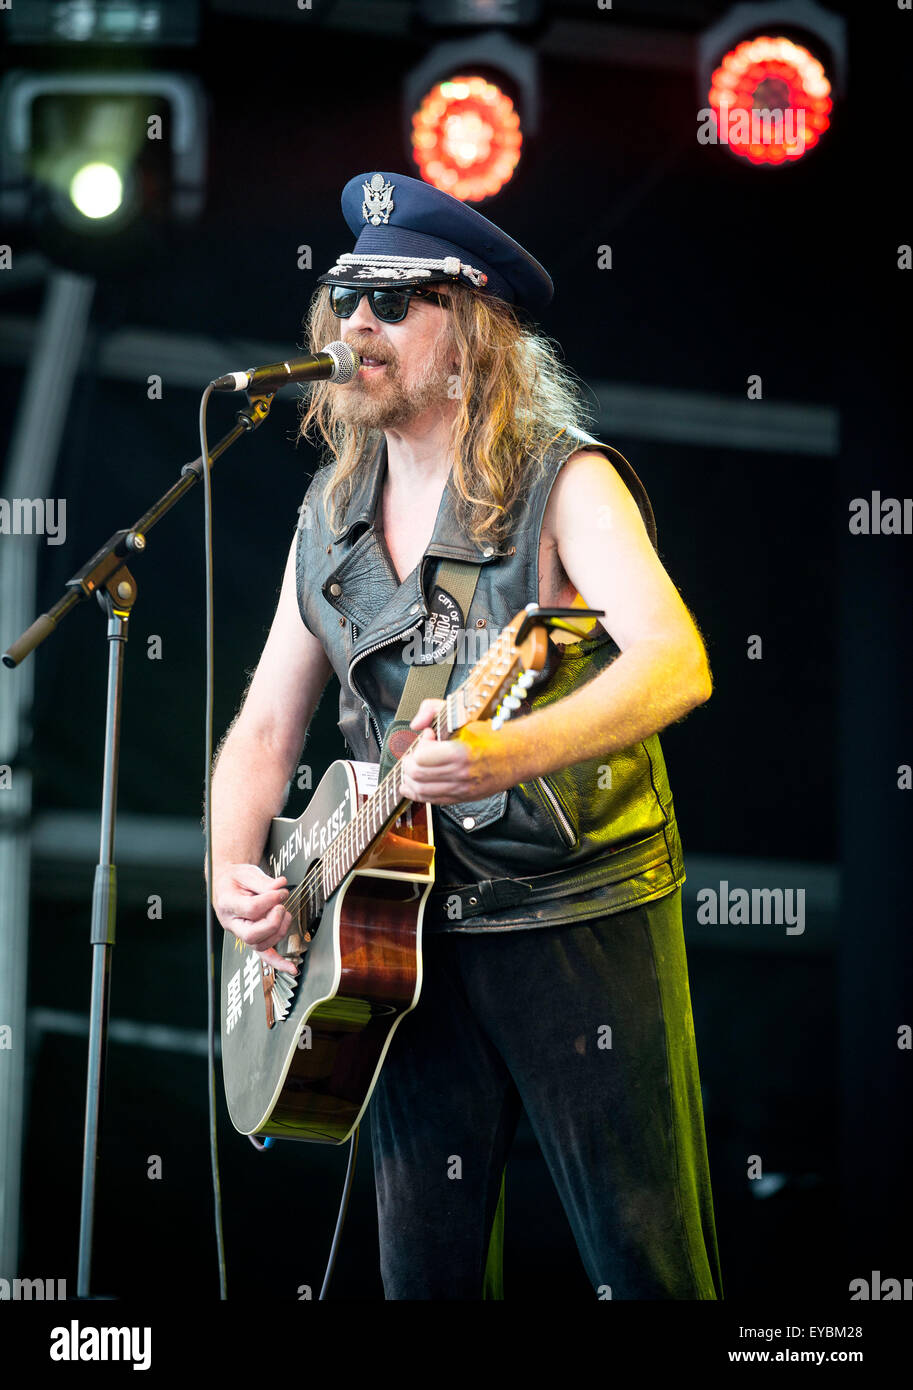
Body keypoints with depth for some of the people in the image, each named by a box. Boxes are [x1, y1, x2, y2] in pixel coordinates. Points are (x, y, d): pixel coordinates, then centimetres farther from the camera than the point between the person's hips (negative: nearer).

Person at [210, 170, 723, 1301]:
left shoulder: (561, 484, -9)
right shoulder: (332, 518, 11)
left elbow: (676, 663, -25)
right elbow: (267, 723, 15)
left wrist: (509, 756, -40)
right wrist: (233, 871, -4)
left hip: (582, 915, -5)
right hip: (414, 927, 5)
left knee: (647, 1263, -5)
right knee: (423, 1268, 8)